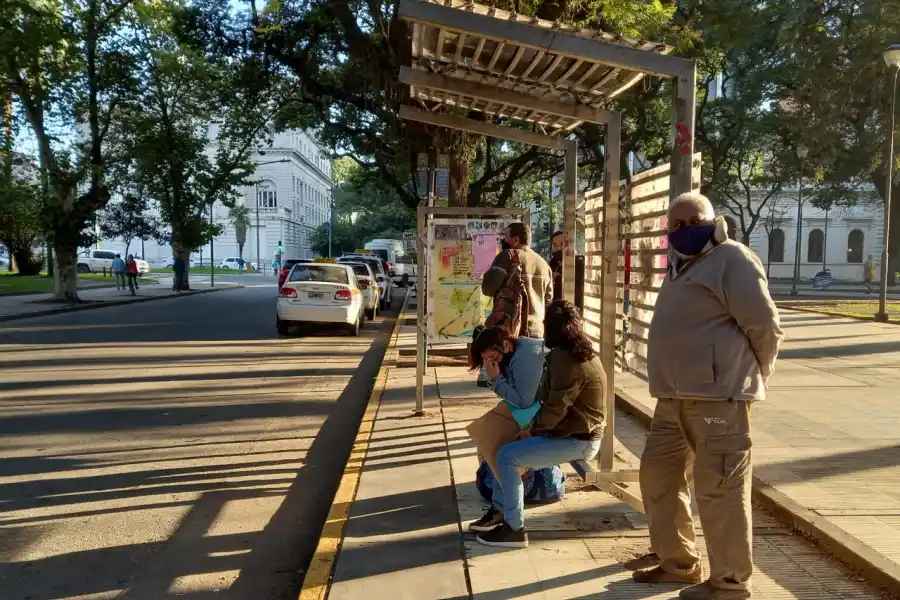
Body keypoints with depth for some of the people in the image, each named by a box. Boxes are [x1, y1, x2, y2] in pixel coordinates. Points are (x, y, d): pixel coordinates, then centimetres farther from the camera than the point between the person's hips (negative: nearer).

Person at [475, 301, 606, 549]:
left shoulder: (565, 360, -21)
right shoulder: (581, 353, 11)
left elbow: (555, 409, -24)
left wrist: (533, 430, -7)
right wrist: (535, 427, 2)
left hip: (576, 440, -10)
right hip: (579, 434, 10)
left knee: (507, 456, -15)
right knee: (508, 444, 13)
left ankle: (514, 529, -9)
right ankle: (500, 511, 18)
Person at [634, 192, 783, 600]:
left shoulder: (731, 260, -9)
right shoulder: (681, 266, 19)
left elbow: (764, 325, -12)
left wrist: (754, 373, 1)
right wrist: (676, 382, 18)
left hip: (717, 396, -10)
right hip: (674, 396, 10)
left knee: (719, 490, -3)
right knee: (658, 476, 16)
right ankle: (679, 563, 30)